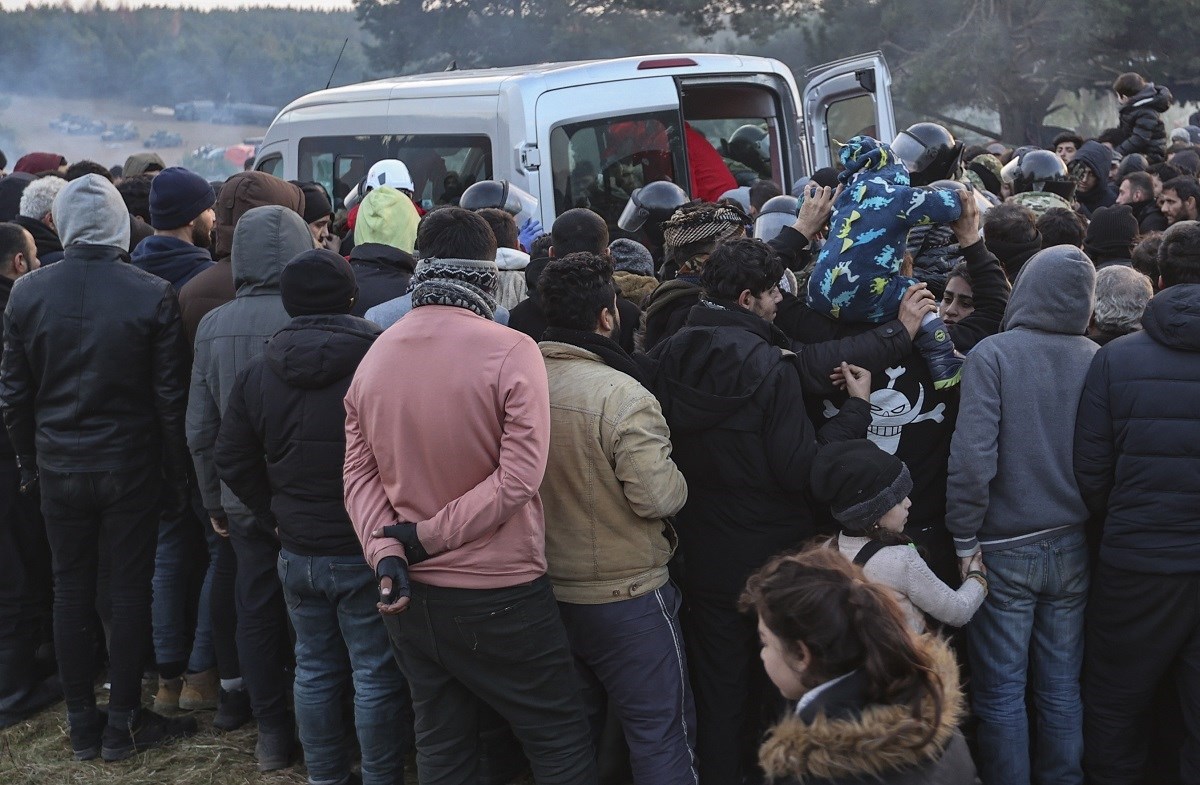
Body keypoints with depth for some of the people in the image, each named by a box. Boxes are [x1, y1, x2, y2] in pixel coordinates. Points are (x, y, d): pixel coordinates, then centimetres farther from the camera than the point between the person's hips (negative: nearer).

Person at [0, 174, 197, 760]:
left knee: (71, 590, 12)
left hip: (59, 469, 2)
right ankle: (123, 724, 16)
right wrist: (177, 473, 1)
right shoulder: (152, 295, -12)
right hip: (130, 466, -2)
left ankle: (82, 724, 21)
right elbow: (171, 397, -9)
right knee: (129, 589, 8)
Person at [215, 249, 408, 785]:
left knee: (314, 669, 17)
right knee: (376, 675, 7)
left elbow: (231, 460, 6)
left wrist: (277, 518, 10)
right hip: (367, 550, -4)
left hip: (298, 552, 5)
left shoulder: (257, 372, 1)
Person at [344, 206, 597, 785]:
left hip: (410, 597, 6)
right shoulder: (510, 352, -15)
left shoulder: (374, 357, 3)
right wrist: (426, 538, -14)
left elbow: (359, 475, -1)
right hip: (501, 596, -6)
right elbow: (519, 477, -20)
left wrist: (387, 554, -10)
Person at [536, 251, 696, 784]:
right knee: (662, 731, 7)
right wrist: (676, 479, -2)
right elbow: (658, 496, -23)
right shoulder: (620, 393, -22)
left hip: (546, 589, 7)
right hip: (623, 595, -6)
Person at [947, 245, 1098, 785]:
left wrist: (964, 538, -10)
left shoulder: (993, 354, -14)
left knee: (1001, 693, 8)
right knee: (1062, 689, 15)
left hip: (1005, 549, -3)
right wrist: (1086, 519, 14)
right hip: (1072, 547, 4)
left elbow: (973, 456, -20)